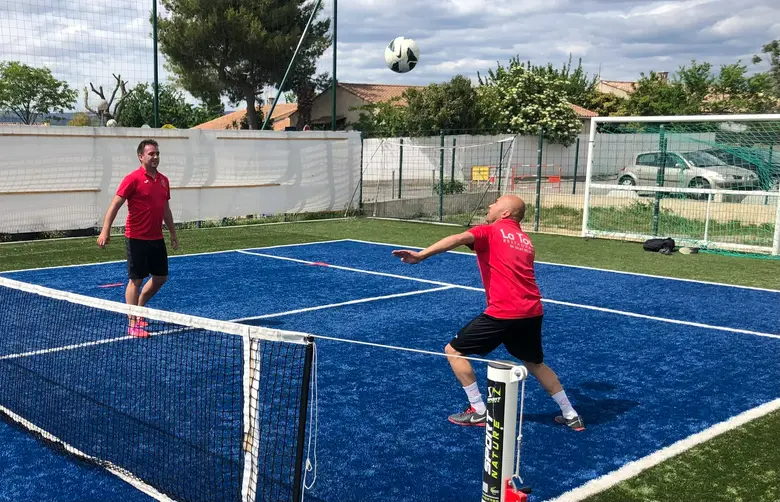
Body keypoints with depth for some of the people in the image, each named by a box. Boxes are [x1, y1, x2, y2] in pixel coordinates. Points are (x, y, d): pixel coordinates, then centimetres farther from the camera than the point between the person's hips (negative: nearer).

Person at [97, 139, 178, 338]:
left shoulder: (163, 180, 9)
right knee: (136, 280, -1)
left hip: (157, 239, 7)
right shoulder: (133, 179, -11)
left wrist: (173, 233, 21)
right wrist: (105, 230, -25)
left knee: (161, 277, 14)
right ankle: (132, 324, 8)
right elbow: (115, 205, -15)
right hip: (137, 239, -7)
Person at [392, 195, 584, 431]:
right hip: (532, 312, 7)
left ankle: (478, 411, 8)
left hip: (503, 312, -7)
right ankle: (570, 414, 33)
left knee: (454, 350, 7)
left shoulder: (489, 231, 2)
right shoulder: (525, 240, 21)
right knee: (536, 363, 29)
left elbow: (458, 239, -18)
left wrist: (421, 255, -29)